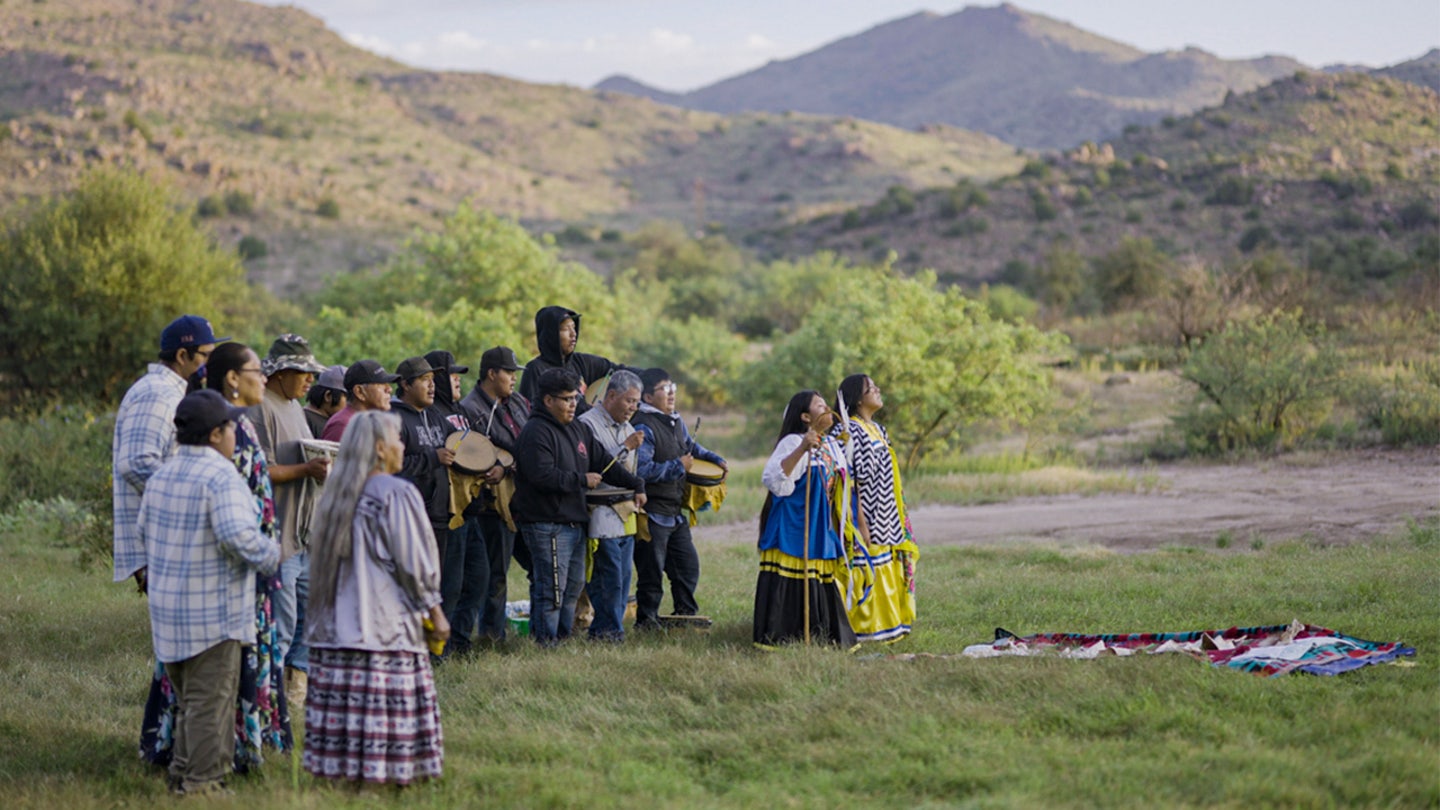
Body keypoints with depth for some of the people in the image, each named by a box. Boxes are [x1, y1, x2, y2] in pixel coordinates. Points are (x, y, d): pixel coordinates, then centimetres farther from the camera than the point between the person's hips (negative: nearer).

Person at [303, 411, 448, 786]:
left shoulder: (336, 495, 10)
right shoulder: (397, 494, -11)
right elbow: (415, 561, -9)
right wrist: (435, 612, 0)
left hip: (338, 624, 7)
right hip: (388, 625, -7)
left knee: (344, 704, 6)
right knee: (389, 707, -4)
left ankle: (342, 769, 7)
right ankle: (392, 774, -4)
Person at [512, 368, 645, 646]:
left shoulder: (576, 430, 16)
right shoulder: (536, 432, -13)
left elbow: (604, 461, 18)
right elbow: (542, 475, -24)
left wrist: (636, 485, 8)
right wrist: (582, 480, -15)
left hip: (574, 522, 10)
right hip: (546, 525, -10)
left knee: (573, 585, 14)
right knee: (552, 588, -9)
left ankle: (562, 637, 23)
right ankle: (545, 642, -4)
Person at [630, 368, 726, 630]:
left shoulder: (676, 421, 12)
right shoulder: (643, 427, -17)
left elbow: (690, 446, 33)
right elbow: (642, 469, -26)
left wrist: (715, 460, 18)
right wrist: (679, 467, -17)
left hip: (676, 512, 9)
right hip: (653, 514, -9)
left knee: (688, 564, 14)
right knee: (652, 571, -2)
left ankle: (686, 613, 27)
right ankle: (646, 620, 8)